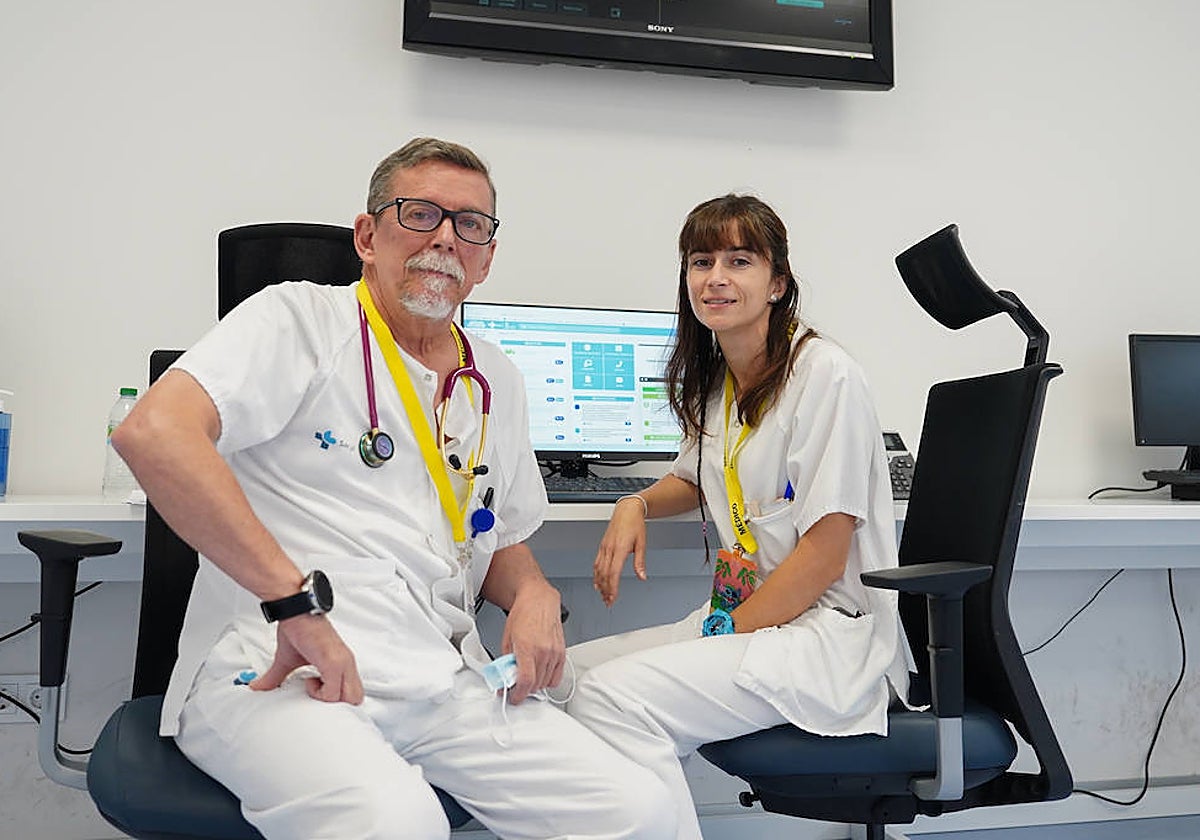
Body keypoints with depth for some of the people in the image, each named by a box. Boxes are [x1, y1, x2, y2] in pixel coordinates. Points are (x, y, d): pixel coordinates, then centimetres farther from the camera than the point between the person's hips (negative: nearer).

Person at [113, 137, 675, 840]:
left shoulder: (498, 382, 18)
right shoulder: (301, 322, -2)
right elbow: (153, 433, -20)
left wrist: (536, 596, 4)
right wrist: (298, 601, -22)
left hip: (444, 683, 6)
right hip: (279, 672, -6)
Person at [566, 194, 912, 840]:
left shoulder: (823, 373, -12)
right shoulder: (714, 381, 12)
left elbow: (824, 555, -16)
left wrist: (726, 640, -15)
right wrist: (637, 504, 10)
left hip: (827, 631, -8)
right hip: (740, 617, 8)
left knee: (611, 695, -27)